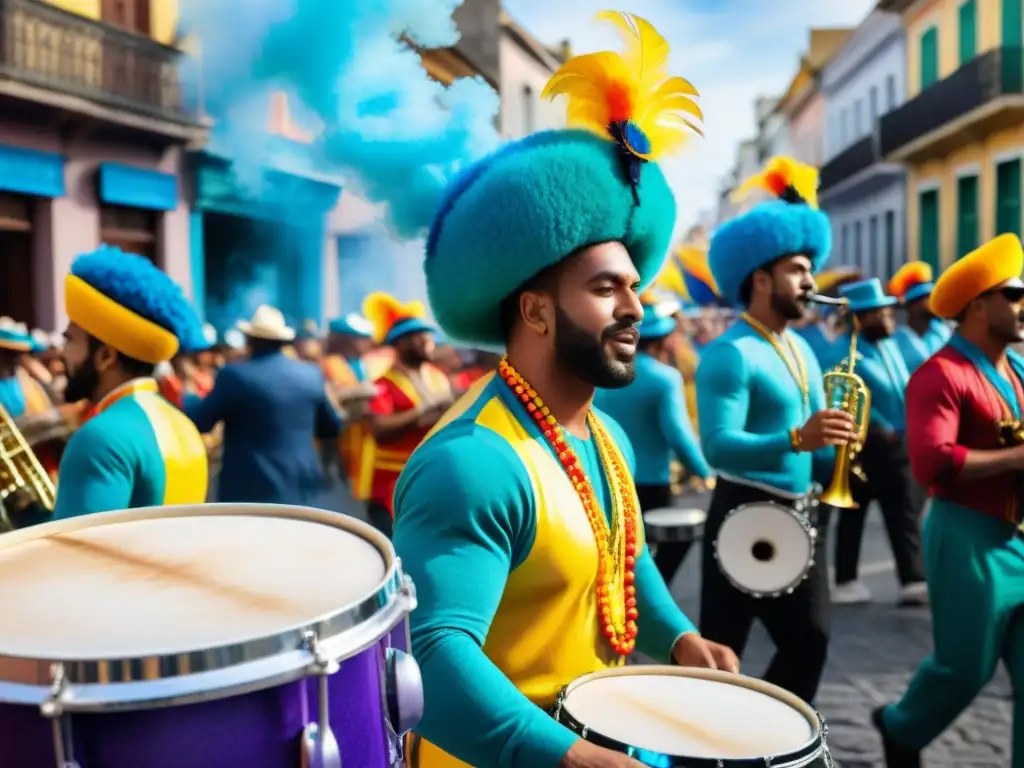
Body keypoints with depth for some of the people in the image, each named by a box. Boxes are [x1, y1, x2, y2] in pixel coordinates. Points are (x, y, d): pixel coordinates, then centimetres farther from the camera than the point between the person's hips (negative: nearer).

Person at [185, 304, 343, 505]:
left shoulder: (235, 374, -11)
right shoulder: (311, 374, 3)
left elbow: (199, 422, -4)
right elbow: (332, 428, 12)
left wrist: (189, 397, 16)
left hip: (249, 489, -4)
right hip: (300, 487, 5)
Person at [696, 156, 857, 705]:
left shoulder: (801, 350, 13)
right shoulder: (729, 354, -16)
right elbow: (718, 447, -27)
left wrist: (835, 460, -4)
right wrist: (797, 440, -39)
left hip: (801, 518, 9)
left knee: (809, 641, 14)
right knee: (721, 649, 2)